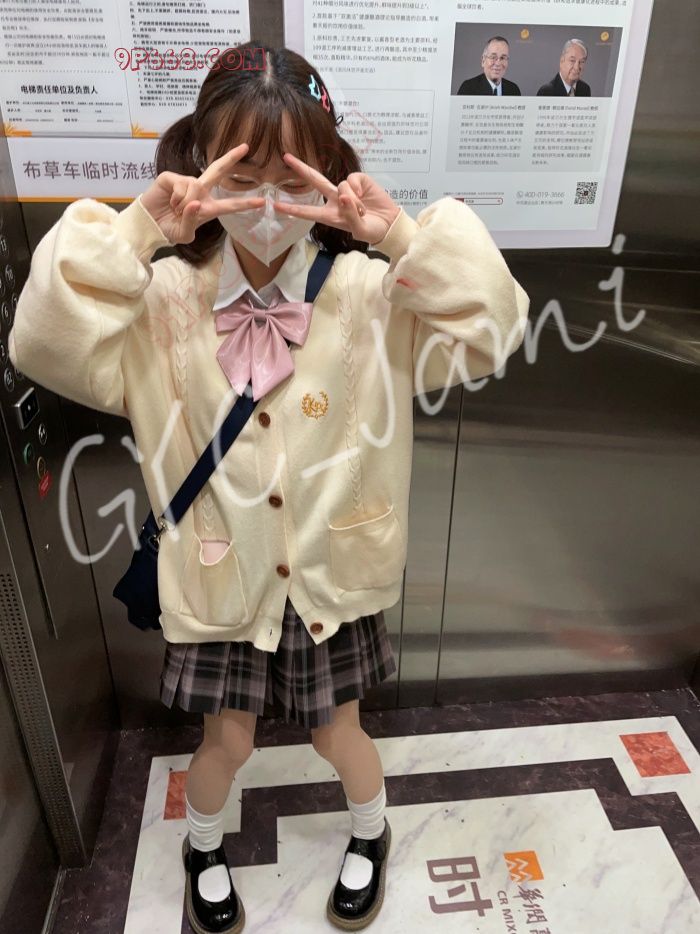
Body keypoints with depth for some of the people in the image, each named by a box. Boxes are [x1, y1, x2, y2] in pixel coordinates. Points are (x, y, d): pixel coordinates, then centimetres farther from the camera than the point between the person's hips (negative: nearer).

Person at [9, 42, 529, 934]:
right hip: (220, 573, 1)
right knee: (227, 740, 19)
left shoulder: (366, 293, -13)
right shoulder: (165, 298, -11)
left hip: (329, 571, 0)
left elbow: (486, 334, -21)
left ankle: (371, 834, 57)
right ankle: (203, 847, 56)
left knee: (337, 733, 21)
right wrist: (134, 232, -30)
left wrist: (405, 237, -32)